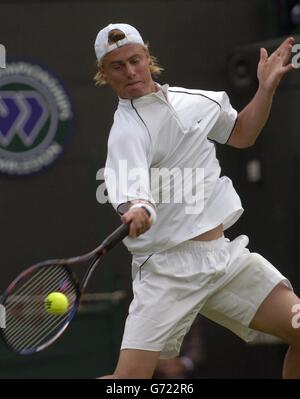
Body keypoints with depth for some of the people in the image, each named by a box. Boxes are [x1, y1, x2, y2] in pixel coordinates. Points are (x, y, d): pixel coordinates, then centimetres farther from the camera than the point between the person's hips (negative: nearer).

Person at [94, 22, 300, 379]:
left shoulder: (193, 100, 10)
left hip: (223, 254, 6)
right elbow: (131, 194, -29)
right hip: (168, 268, -6)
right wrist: (136, 212, -52)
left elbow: (241, 134, 26)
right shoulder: (127, 131, -12)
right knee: (129, 379, -16)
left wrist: (267, 87, 13)